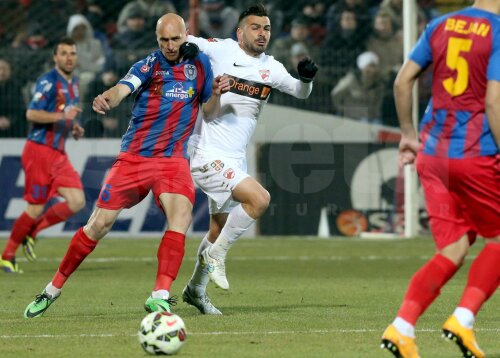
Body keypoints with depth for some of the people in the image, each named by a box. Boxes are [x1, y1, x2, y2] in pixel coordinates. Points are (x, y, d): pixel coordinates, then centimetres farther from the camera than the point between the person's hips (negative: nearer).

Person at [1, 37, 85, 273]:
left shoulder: (73, 83, 15)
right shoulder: (48, 81, -12)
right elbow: (31, 113, -21)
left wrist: (74, 128, 12)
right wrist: (61, 116, -30)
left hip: (58, 154, 8)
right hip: (39, 150, -8)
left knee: (77, 202, -6)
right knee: (36, 208, -6)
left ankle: (31, 232, 11)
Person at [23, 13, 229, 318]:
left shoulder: (199, 63, 6)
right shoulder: (149, 65, -4)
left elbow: (209, 113, 14)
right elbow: (122, 89, -23)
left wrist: (216, 94, -8)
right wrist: (105, 99, -46)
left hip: (173, 159, 2)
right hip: (134, 156, -1)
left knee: (181, 215, -25)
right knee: (99, 224, -2)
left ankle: (160, 296, -26)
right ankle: (54, 289, 14)